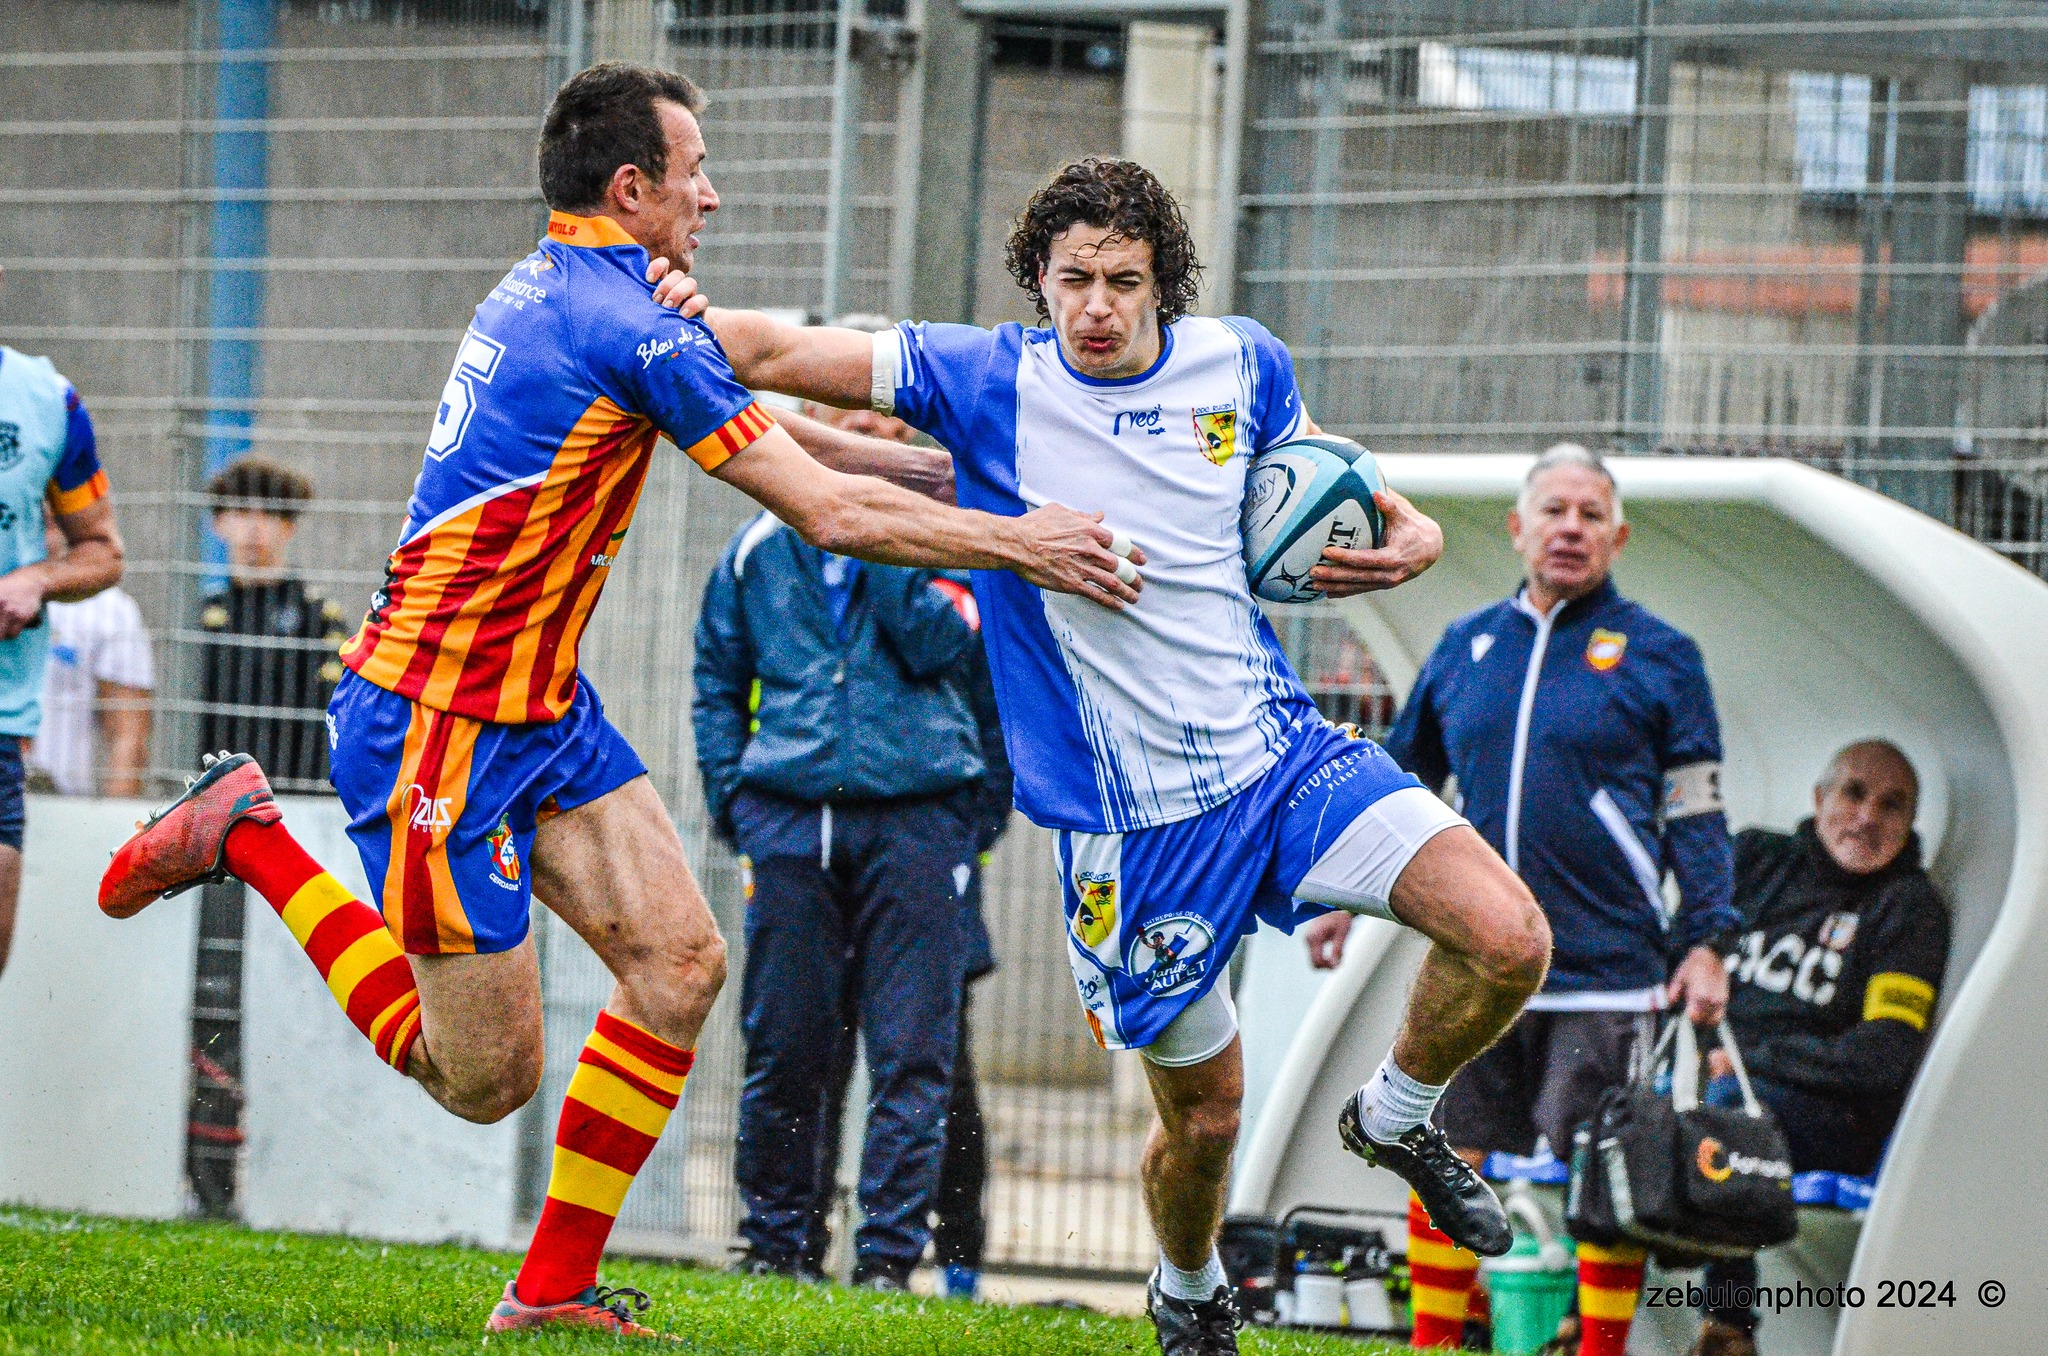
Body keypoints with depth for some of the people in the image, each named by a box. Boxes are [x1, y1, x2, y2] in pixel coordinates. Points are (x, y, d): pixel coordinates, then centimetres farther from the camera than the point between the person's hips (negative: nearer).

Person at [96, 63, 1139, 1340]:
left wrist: (950, 470, 15)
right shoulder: (633, 330, -20)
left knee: (682, 962, 1)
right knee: (488, 1078, -2)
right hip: (441, 728, -10)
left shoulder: (551, 291, 10)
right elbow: (830, 515, -18)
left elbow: (756, 423, 21)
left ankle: (554, 1289, 6)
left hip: (546, 709, 10)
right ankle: (250, 839, 8)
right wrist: (1009, 542, -9)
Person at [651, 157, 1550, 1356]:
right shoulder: (986, 383, -8)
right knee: (1203, 1113, 7)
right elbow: (773, 354, -10)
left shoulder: (1242, 364, 1)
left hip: (1283, 751, 2)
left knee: (1509, 941, -16)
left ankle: (1398, 1119, 14)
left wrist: (1407, 538, 0)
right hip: (1132, 825, -2)